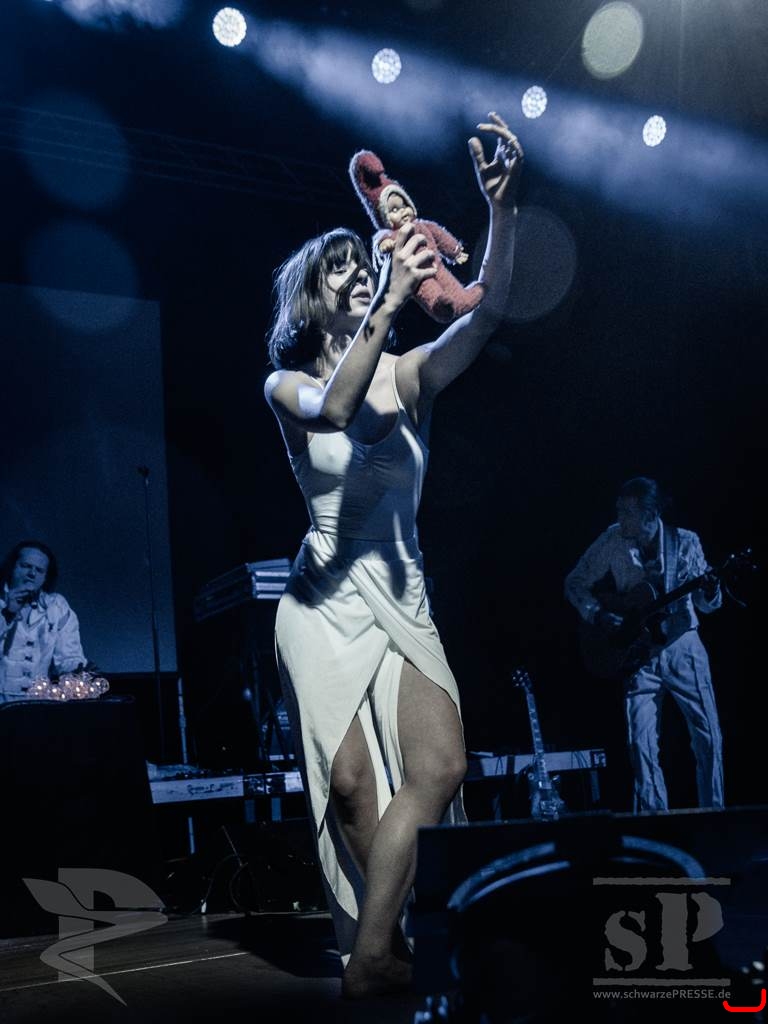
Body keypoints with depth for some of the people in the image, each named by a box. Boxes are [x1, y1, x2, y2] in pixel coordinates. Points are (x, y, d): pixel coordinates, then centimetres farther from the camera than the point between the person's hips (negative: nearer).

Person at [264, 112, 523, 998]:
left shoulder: (411, 375, 7)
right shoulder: (286, 385, 3)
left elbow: (488, 313, -9)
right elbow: (334, 407, -22)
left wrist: (501, 208, -24)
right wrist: (390, 304, -30)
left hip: (404, 598, 2)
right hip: (324, 600, -2)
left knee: (440, 765, -17)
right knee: (350, 784, -9)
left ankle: (372, 955, -8)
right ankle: (387, 951, 8)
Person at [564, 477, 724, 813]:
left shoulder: (684, 542, -7)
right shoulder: (613, 540, -6)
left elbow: (707, 605, -2)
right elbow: (575, 583, 3)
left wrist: (710, 592, -24)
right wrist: (598, 615, -12)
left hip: (683, 649, 0)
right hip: (639, 655, 0)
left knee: (709, 738, -1)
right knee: (641, 744, -4)